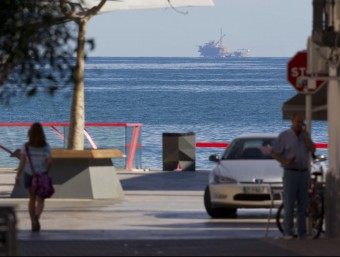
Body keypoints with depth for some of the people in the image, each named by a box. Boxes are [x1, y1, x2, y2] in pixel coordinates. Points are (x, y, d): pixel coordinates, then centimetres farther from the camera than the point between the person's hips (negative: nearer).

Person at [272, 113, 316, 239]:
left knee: (303, 204, 4)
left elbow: (312, 149, -3)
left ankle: (302, 232, 8)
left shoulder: (305, 135, 11)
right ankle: (288, 232, -7)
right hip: (291, 173, -4)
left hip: (304, 173, 4)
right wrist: (286, 161, -20)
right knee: (289, 204, -8)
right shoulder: (284, 136, -1)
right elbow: (275, 153, -3)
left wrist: (305, 136, -9)